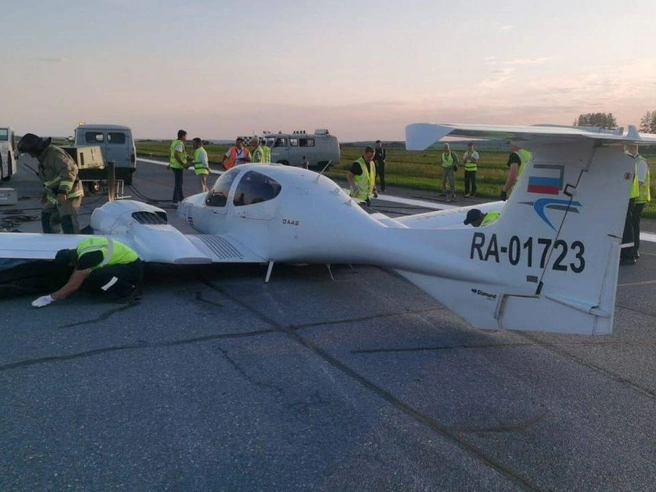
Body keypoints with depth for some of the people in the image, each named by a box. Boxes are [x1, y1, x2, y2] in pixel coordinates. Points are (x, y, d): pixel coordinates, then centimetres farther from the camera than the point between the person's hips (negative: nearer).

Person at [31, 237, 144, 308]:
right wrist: (62, 293, 14)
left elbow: (73, 285, -21)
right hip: (126, 261, 10)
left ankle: (128, 291, -10)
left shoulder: (87, 258, -25)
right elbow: (76, 272, 12)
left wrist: (50, 298, -12)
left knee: (95, 278, -28)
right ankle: (129, 284, 9)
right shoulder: (82, 246, 1)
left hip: (133, 267, -10)